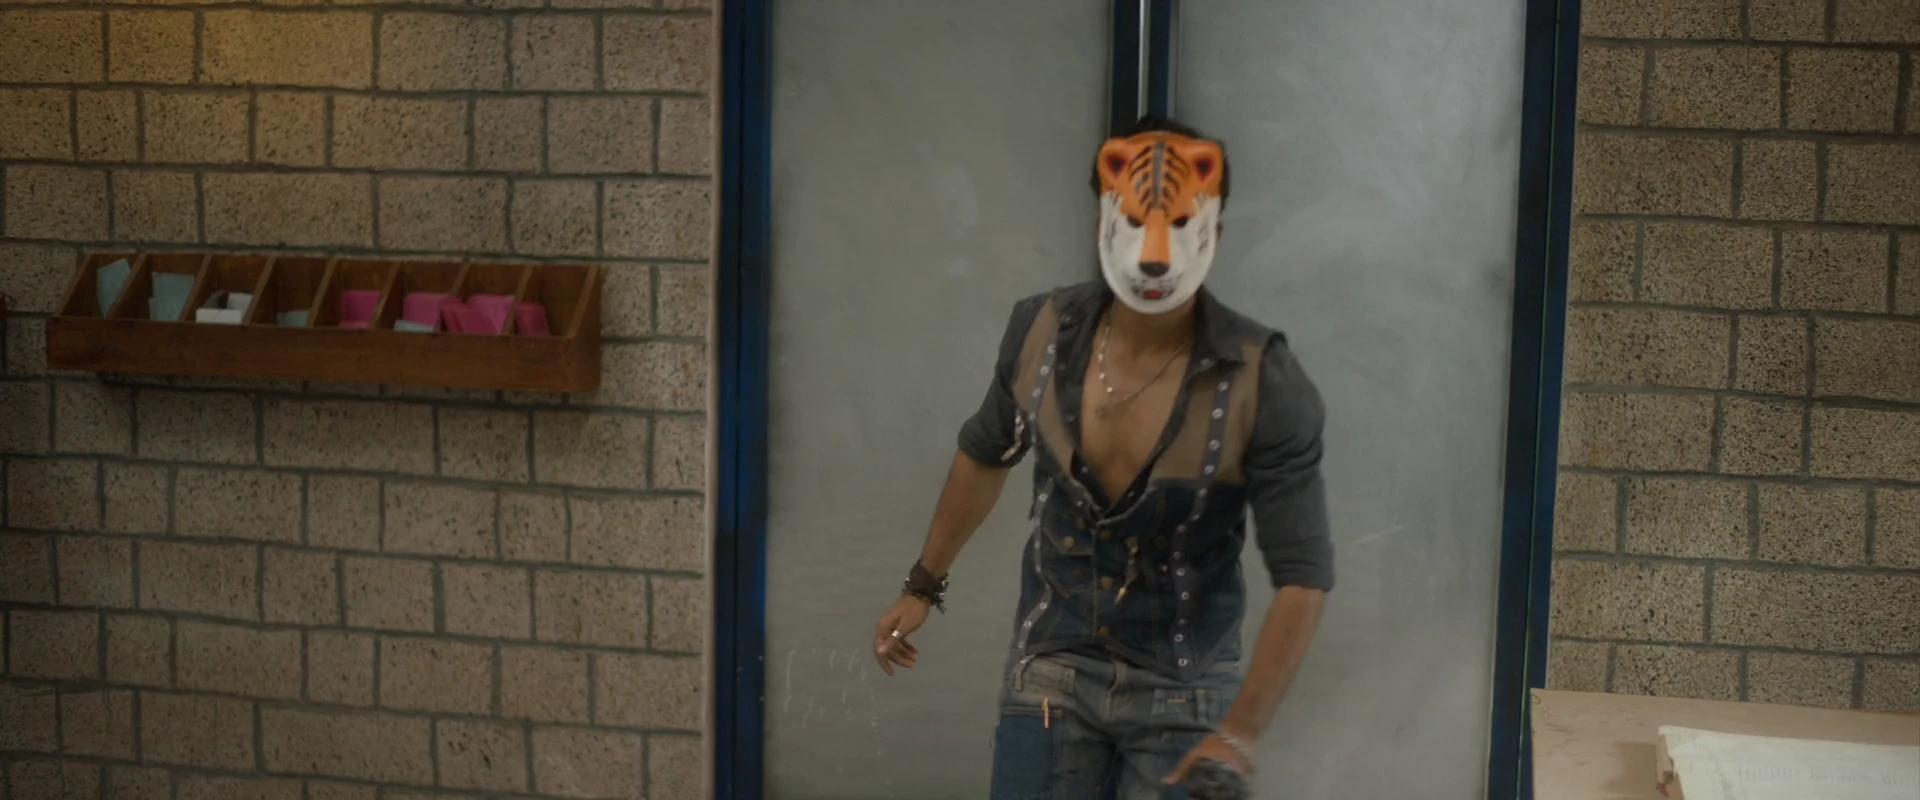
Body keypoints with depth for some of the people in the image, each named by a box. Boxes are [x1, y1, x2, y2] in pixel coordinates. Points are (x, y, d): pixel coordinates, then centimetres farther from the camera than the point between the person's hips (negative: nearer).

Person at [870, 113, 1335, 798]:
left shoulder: (1264, 383, -21)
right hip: (1052, 671, 2)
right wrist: (923, 585, 18)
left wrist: (1242, 729, -27)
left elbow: (1303, 575, -18)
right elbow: (986, 453, 10)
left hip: (1184, 693, -2)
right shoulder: (1042, 332, -10)